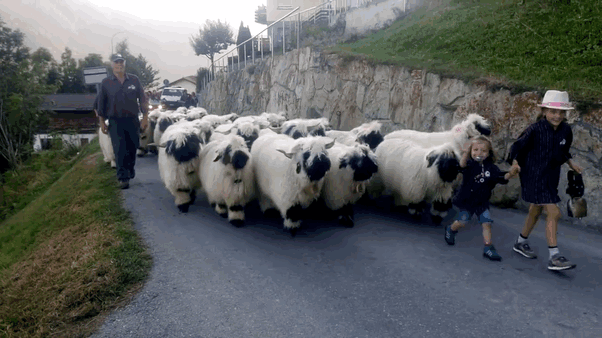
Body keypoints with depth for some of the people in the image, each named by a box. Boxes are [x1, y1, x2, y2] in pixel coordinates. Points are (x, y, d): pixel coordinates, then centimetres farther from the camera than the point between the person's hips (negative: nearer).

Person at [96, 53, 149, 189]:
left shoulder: (134, 80, 3)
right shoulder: (106, 82, 1)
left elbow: (142, 99, 5)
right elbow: (101, 103, 5)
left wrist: (145, 117, 0)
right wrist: (102, 122, 1)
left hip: (133, 120, 1)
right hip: (115, 122, -1)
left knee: (132, 148, 10)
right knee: (120, 151, -6)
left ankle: (131, 170, 31)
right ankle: (123, 177, -2)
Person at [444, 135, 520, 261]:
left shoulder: (491, 167, -3)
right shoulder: (470, 164, -14)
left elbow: (501, 177, -9)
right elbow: (462, 165, -36)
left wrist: (510, 174, -31)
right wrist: (466, 153, -55)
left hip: (482, 202, 3)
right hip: (466, 200, -3)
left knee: (487, 223, -3)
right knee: (462, 221, 4)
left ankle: (488, 248, 6)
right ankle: (450, 229, 36)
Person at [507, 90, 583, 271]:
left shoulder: (565, 130, 3)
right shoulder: (535, 130, -16)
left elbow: (563, 152, 18)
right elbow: (518, 146, -10)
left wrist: (571, 162, 6)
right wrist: (515, 162, -19)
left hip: (551, 178, 7)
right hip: (535, 177, -7)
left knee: (536, 212, 19)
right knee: (554, 213, -12)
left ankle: (521, 242, 37)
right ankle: (554, 257, -5)